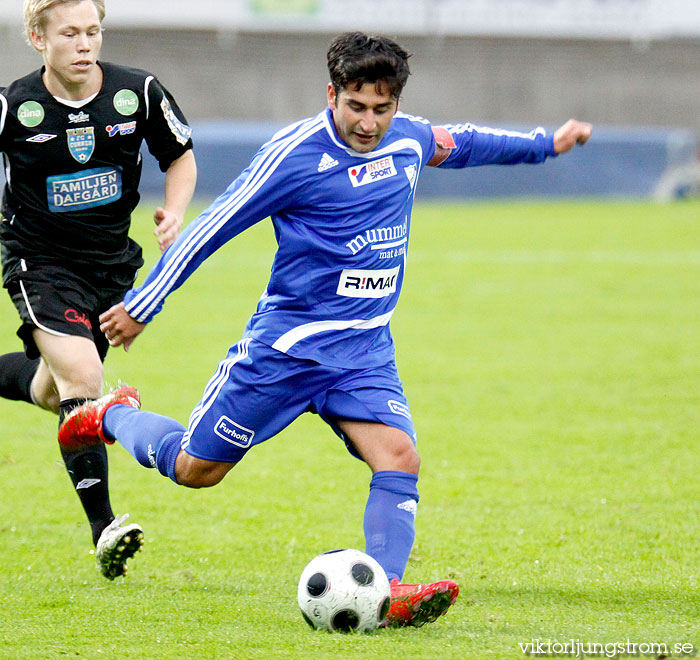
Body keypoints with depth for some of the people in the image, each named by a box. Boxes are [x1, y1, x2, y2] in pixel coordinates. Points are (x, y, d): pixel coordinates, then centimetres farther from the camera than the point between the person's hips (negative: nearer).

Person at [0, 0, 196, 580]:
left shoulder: (138, 93, -8)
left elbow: (180, 156, 7)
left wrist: (176, 212, -10)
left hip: (112, 262, 4)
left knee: (54, 394, 13)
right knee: (82, 379, -22)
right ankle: (103, 530, -22)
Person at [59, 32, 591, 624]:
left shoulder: (407, 138, 2)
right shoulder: (295, 154, -17)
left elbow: (455, 143, 27)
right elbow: (212, 228, -10)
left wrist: (545, 144, 33)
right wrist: (139, 307, -5)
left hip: (366, 348, 5)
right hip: (285, 346, -5)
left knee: (399, 458, -20)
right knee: (195, 470, 8)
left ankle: (387, 591, -27)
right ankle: (114, 416, 36)